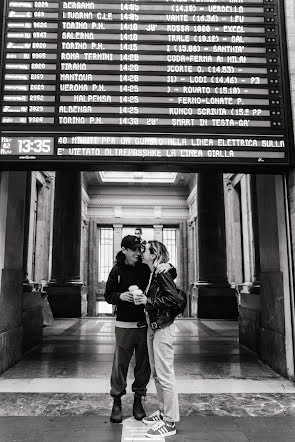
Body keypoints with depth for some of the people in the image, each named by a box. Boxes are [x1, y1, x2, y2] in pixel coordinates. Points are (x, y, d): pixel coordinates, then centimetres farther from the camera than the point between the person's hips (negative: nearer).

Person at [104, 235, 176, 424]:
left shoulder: (146, 268, 0)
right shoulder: (117, 271, 0)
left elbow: (172, 275, 8)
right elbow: (108, 295, 6)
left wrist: (168, 267, -15)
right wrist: (120, 296, -15)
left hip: (145, 324, 1)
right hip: (124, 325, -1)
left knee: (143, 364, 10)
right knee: (120, 364, 2)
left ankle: (138, 400, 28)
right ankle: (117, 401, 21)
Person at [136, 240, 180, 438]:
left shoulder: (162, 273, -15)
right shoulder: (151, 274, 12)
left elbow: (174, 298, -21)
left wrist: (149, 301, -18)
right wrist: (142, 297, 4)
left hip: (163, 327, -10)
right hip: (153, 326, 10)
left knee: (165, 375, -2)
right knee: (156, 373, 17)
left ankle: (170, 422, 9)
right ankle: (163, 412, 31)